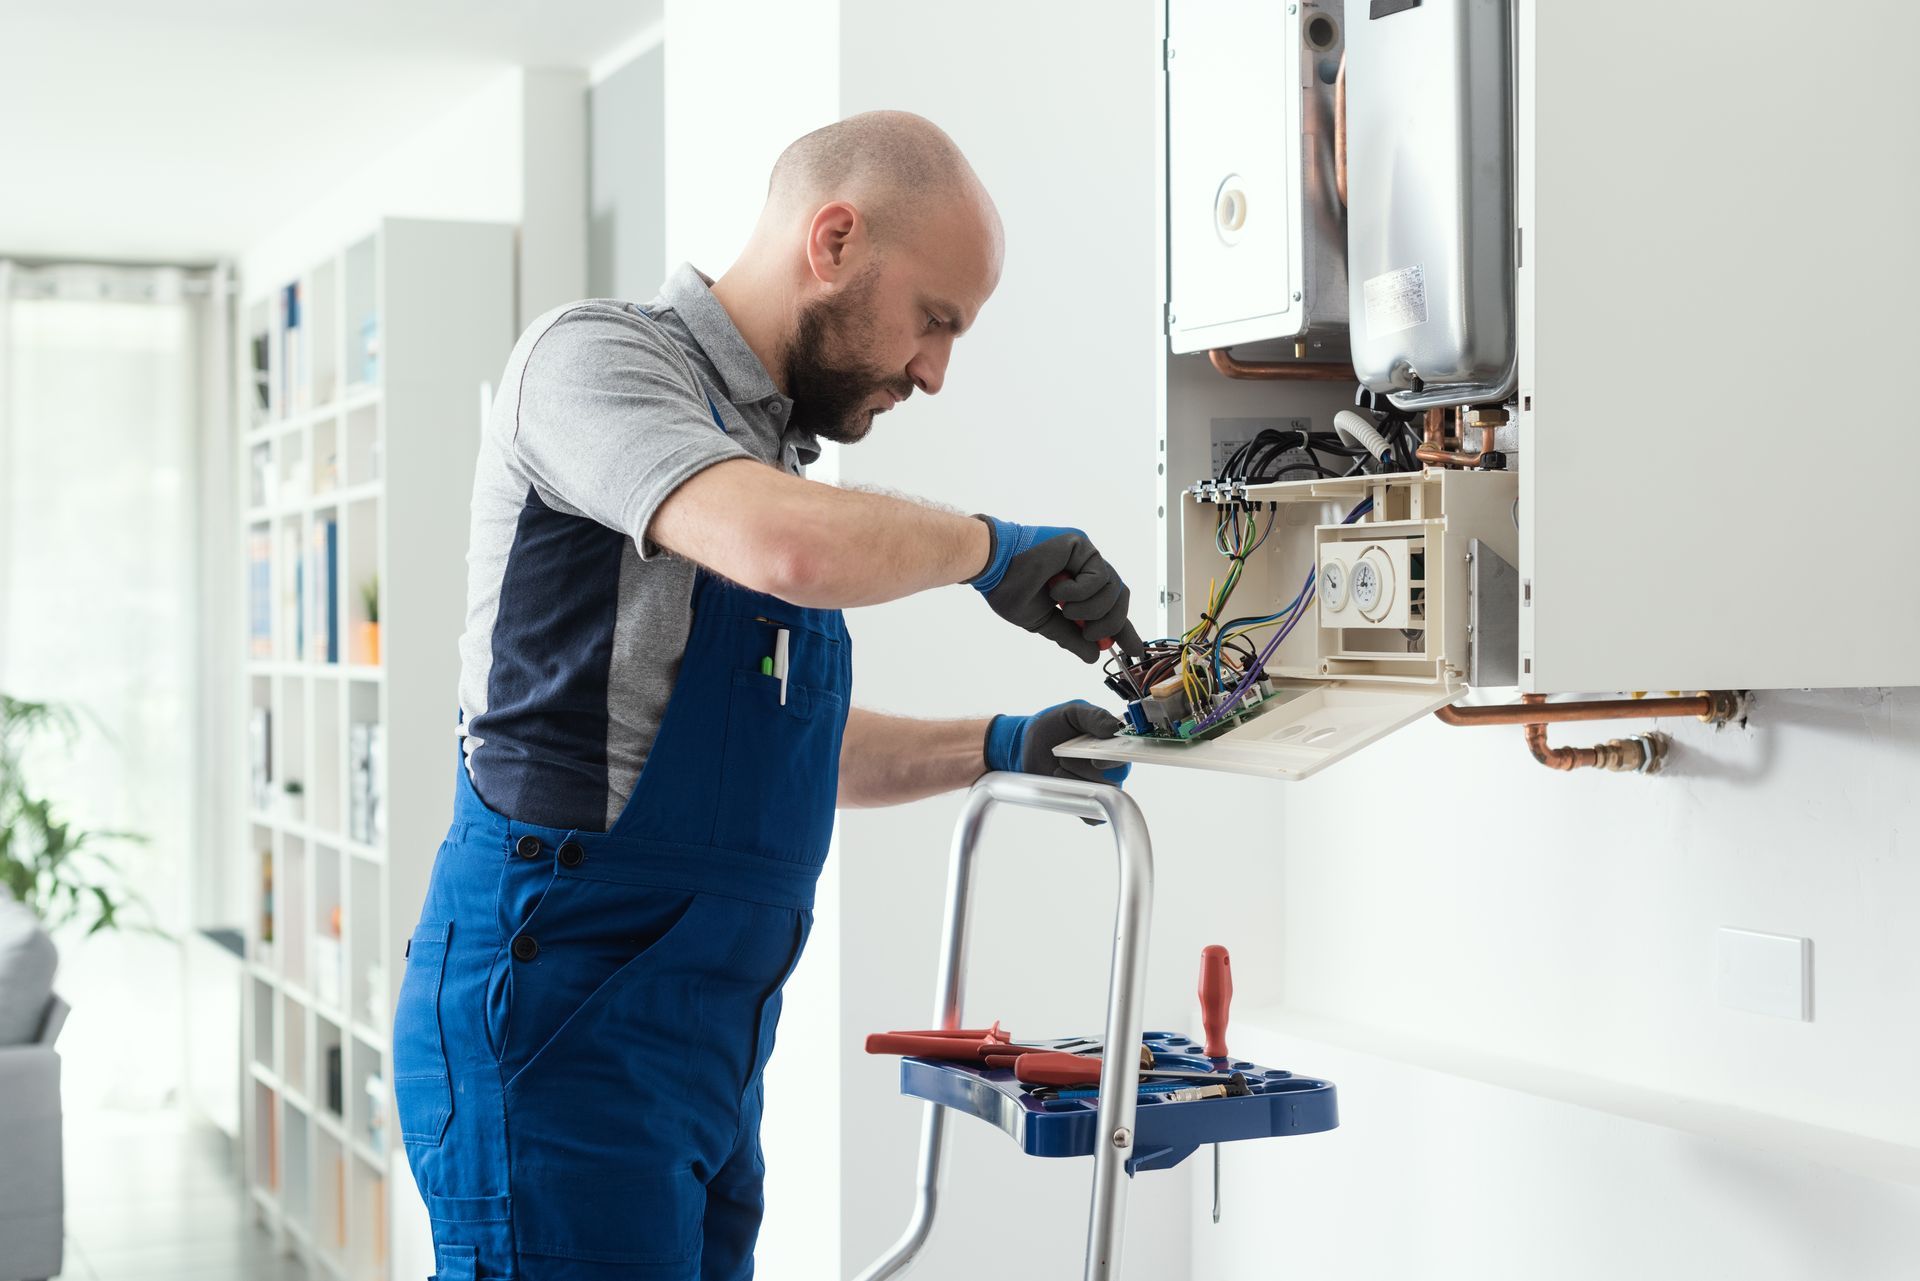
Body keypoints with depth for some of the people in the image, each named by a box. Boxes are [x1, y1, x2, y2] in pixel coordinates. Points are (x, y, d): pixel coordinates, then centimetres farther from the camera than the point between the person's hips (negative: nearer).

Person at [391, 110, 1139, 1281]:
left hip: (707, 1042, 9)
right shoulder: (597, 356, -9)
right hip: (565, 1012, -9)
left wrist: (999, 748, 16)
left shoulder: (765, 449, 18)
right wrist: (989, 549, -11)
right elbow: (795, 549, -29)